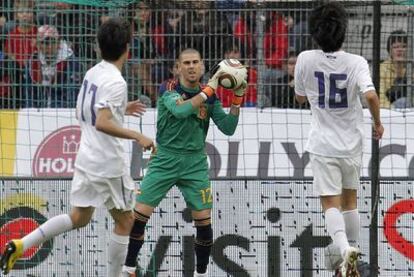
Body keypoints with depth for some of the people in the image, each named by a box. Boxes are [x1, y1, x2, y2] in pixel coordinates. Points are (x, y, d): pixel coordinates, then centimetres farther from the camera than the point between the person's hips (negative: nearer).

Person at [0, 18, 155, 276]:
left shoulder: (93, 73, 7)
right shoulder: (115, 82, -19)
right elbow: (102, 123, -29)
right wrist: (137, 136, -27)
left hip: (86, 158, 8)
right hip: (108, 163, -8)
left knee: (79, 217, 16)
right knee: (125, 221, 8)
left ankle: (21, 244, 2)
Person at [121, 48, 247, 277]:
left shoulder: (210, 96, 3)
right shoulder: (170, 90, -8)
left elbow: (228, 128, -1)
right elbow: (180, 110, -28)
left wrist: (237, 100, -12)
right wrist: (208, 90, -27)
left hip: (195, 163, 2)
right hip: (165, 160, -2)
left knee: (203, 220, -4)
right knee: (140, 214, -7)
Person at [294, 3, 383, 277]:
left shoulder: (306, 60, -8)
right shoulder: (356, 62, -13)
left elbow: (300, 96, 7)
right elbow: (371, 95, -26)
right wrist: (378, 123, -9)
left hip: (323, 144, -1)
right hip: (352, 143, 1)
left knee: (331, 203, -4)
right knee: (350, 200, 18)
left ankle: (345, 248, -31)